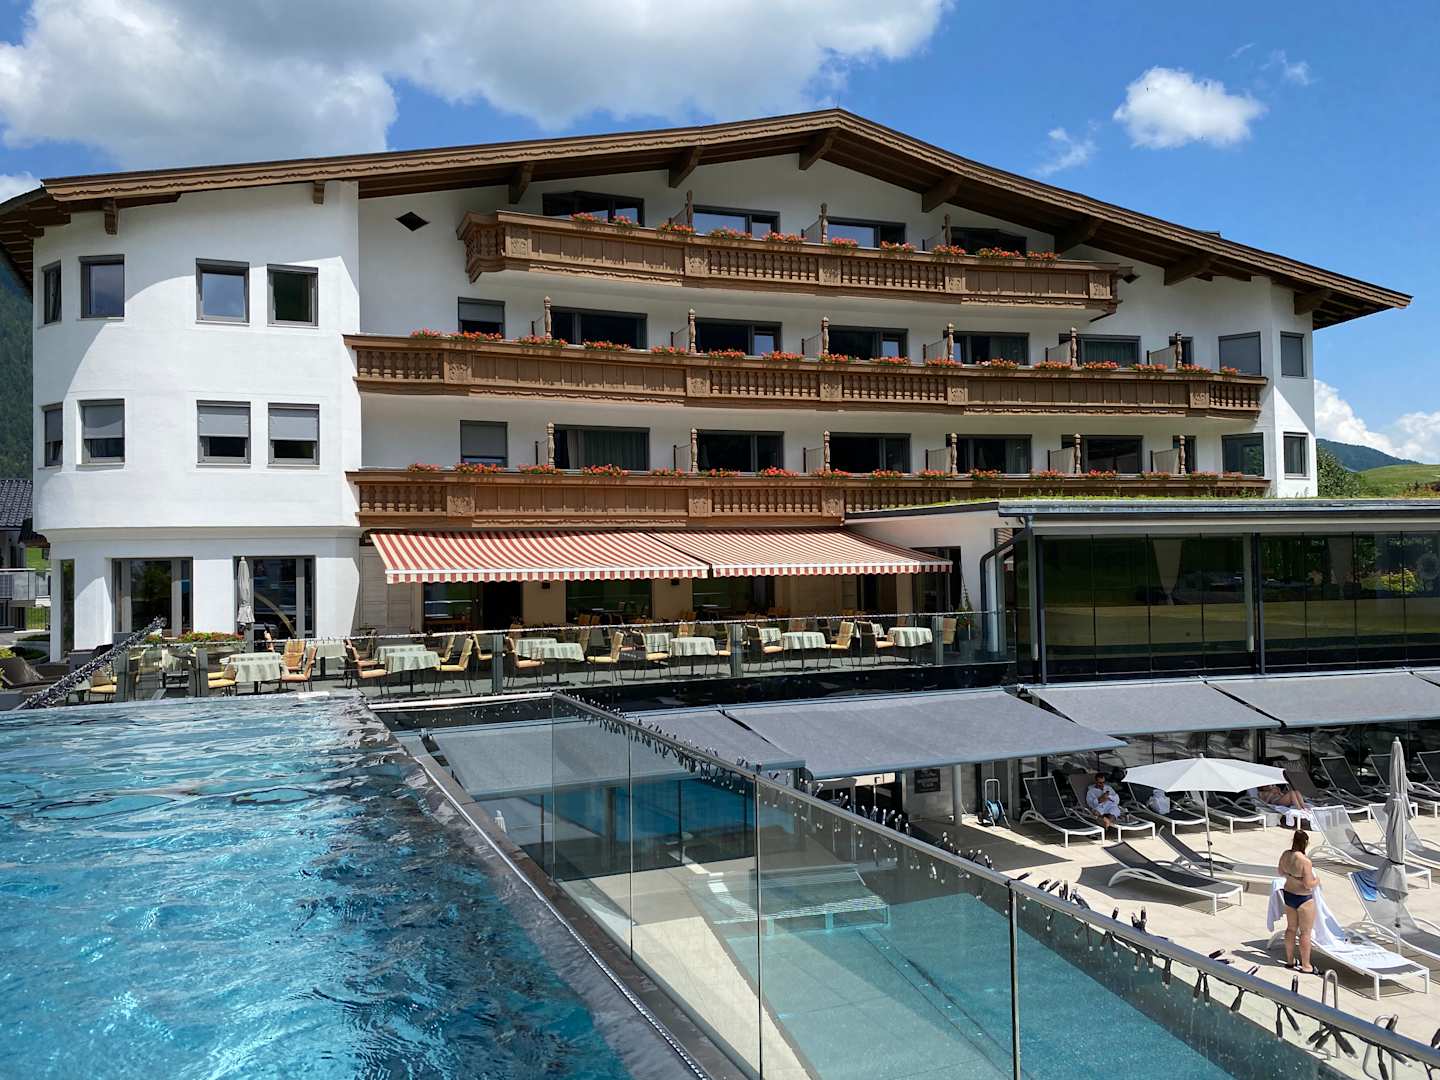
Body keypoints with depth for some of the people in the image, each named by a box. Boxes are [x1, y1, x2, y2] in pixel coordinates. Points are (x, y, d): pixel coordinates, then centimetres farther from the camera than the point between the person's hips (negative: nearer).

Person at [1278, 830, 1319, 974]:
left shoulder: (1285, 855, -5)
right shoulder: (1305, 861, -27)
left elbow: (1281, 872, 12)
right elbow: (1308, 884, -24)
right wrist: (1317, 881, -5)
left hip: (1288, 895, 7)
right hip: (1303, 899, -7)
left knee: (1291, 928, 20)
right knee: (1305, 932, 6)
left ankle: (1289, 960, 32)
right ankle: (1306, 966, 16)